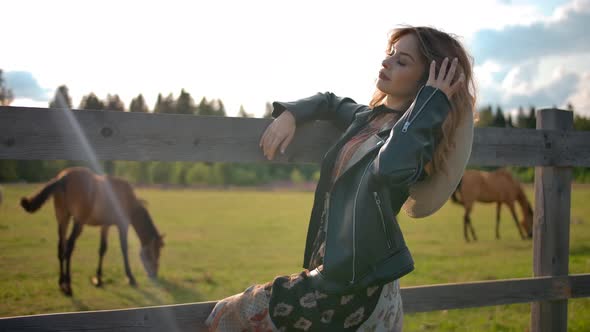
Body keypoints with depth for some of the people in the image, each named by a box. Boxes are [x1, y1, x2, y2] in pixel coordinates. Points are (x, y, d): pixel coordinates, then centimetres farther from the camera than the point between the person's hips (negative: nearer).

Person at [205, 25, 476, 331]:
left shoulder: (419, 132, -15)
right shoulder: (366, 117, 9)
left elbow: (390, 166, -39)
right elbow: (329, 102, 28)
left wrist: (432, 101, -26)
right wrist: (290, 114, 7)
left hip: (350, 286, -8)